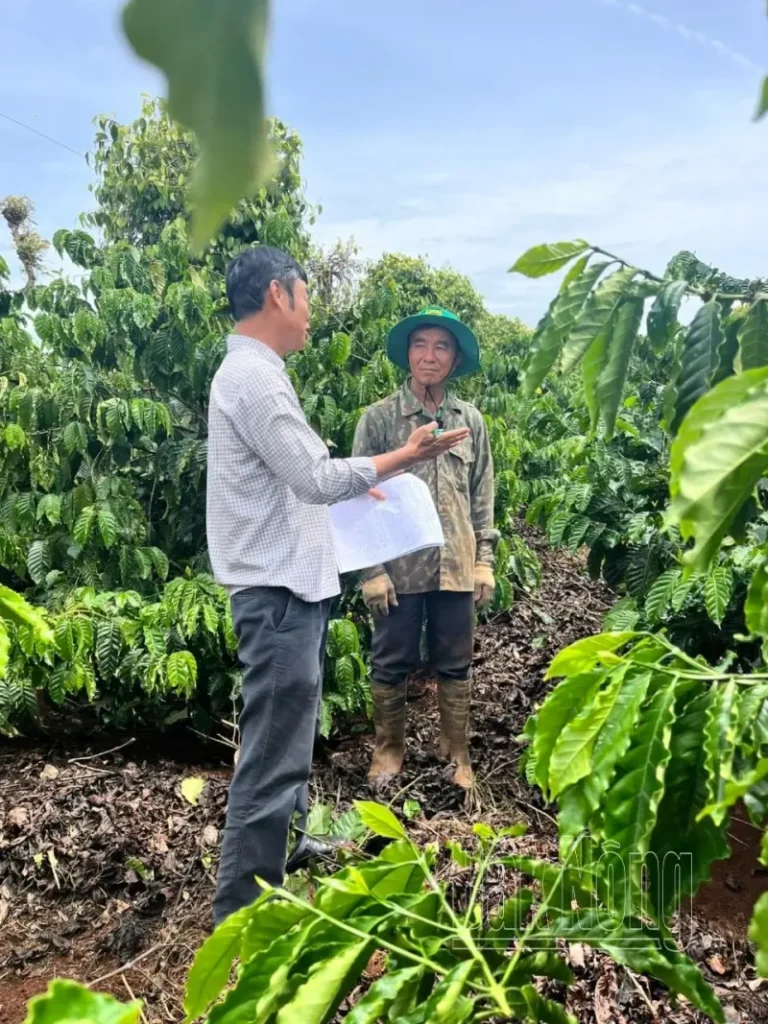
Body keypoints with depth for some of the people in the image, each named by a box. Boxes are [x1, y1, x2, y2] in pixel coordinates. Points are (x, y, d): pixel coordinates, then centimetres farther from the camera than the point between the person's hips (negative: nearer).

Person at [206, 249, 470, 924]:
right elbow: (316, 478, -21)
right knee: (273, 754, -5)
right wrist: (404, 458, -12)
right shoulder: (254, 376, -18)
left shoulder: (251, 372, 15)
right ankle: (243, 914, 6)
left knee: (288, 736, 25)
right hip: (280, 590, -11)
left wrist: (348, 488, 24)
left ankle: (288, 849, 44)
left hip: (286, 584, 11)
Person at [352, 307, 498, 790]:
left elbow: (483, 496, 9)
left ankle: (457, 753, 28)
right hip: (399, 566, -2)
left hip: (457, 566, 3)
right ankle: (389, 748, 29)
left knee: (455, 665, 12)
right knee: (393, 663, 10)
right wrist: (372, 569, -9)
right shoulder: (379, 418, -4)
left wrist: (485, 560, 5)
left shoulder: (470, 420, 5)